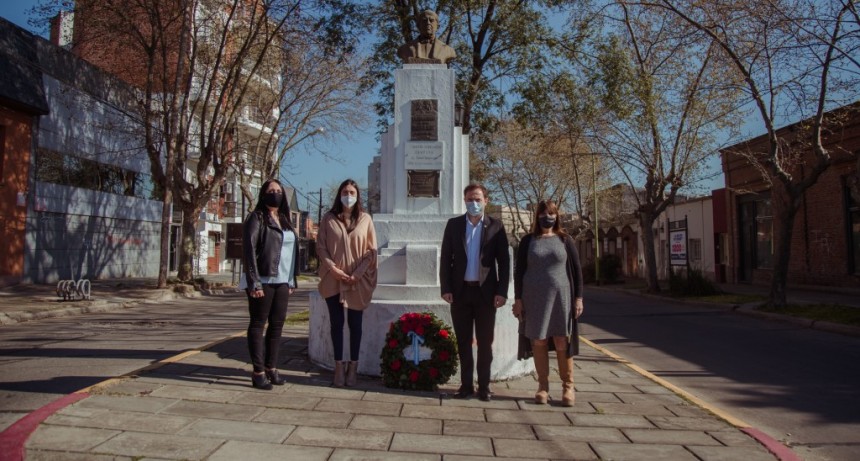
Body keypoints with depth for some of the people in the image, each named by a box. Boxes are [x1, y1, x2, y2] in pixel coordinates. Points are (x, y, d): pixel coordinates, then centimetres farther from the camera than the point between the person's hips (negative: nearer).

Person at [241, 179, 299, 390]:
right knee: (258, 324, 2)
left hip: (282, 281, 6)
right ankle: (258, 371, 6)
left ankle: (271, 367, 19)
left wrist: (292, 280, 13)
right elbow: (249, 250, -11)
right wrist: (254, 283, -18)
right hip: (263, 281, -6)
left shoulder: (284, 220, 16)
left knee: (277, 324, 9)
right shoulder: (256, 218, -3)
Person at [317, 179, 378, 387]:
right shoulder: (329, 218, 5)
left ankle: (353, 366, 13)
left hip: (358, 281, 0)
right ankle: (339, 367, 11)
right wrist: (333, 269, -11)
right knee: (336, 323, 4)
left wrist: (357, 274, -10)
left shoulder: (365, 219, 3)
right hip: (333, 280, 1)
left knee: (355, 323, 5)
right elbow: (321, 247, 2)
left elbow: (371, 250, 1)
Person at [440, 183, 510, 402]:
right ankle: (466, 384, 19)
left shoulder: (496, 226, 1)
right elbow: (446, 258, 3)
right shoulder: (453, 224, 4)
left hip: (486, 291, -1)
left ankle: (484, 386, 16)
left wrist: (502, 291, -8)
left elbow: (504, 261, -1)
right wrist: (446, 288, -5)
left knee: (485, 342, 7)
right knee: (463, 341, 9)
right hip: (460, 291, 2)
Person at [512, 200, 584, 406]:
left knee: (562, 343, -1)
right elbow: (518, 270, 5)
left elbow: (576, 270, 6)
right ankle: (543, 386, 13)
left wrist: (578, 297, -1)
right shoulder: (528, 241, 7)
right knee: (538, 342, 3)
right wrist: (518, 299, -1)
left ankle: (567, 386, 11)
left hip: (561, 297, 0)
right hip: (534, 298, 1)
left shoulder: (565, 240, 7)